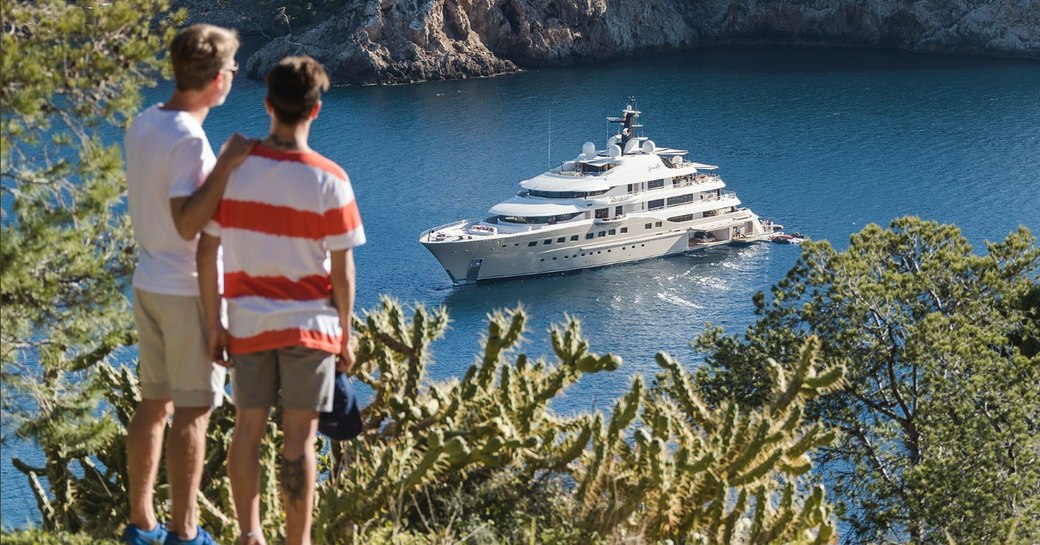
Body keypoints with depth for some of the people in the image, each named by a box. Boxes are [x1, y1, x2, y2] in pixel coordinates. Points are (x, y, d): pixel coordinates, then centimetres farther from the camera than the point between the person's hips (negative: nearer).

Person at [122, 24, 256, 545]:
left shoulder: (142, 124, 6)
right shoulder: (189, 140, -20)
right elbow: (188, 224, -25)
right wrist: (225, 164, -27)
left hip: (148, 283, 8)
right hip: (190, 291, -8)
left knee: (154, 404, 14)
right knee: (192, 412, 0)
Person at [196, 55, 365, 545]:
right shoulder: (329, 181, -14)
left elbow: (206, 251, -5)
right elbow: (342, 270, -10)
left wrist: (213, 323, 5)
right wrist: (345, 334, 3)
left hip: (248, 322, 3)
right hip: (309, 323, -2)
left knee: (247, 428, 13)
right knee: (299, 437, 4)